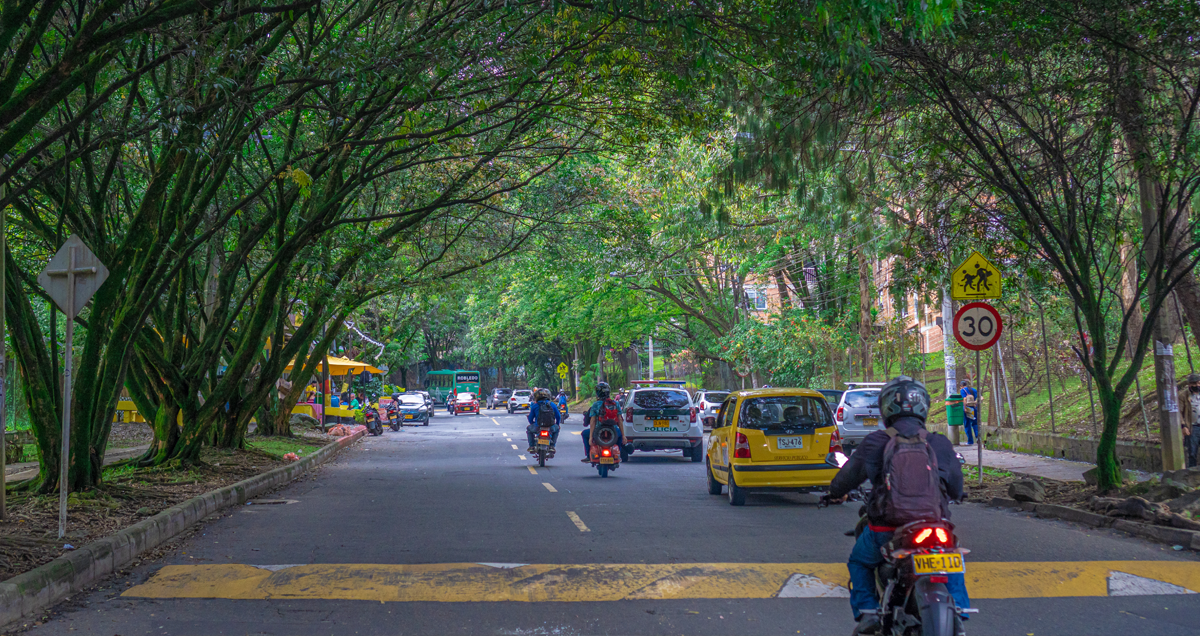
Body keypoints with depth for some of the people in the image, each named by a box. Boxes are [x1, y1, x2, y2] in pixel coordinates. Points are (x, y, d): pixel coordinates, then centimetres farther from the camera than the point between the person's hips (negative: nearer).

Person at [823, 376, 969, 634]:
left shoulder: (875, 443, -3)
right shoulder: (941, 445, 3)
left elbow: (849, 475, 11)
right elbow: (956, 490, 13)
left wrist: (835, 493, 33)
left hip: (886, 528, -1)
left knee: (859, 562, 27)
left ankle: (867, 612, 13)